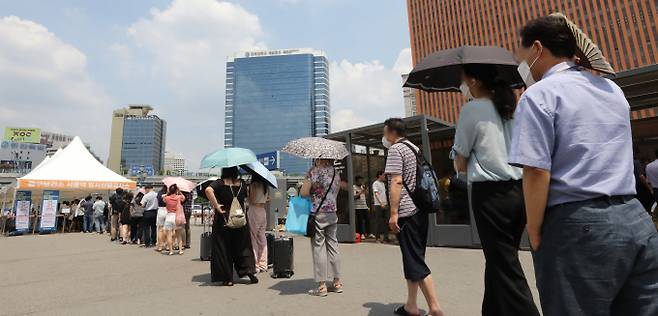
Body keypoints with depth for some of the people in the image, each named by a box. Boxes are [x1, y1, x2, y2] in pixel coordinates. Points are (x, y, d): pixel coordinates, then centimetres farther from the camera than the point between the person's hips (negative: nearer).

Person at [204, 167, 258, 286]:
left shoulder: (220, 183, -9)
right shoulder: (241, 183, 1)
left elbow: (208, 190, -27)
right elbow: (247, 197, 11)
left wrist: (216, 206, -21)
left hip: (223, 220, -3)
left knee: (224, 249, 9)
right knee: (243, 246, 17)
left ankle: (228, 278, 13)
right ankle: (249, 270, 8)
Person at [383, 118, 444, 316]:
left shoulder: (396, 149, -8)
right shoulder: (416, 148, 18)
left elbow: (396, 182, -17)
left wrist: (393, 213, -18)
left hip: (407, 211, -9)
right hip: (421, 209, 9)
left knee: (414, 261, -3)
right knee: (414, 258, 13)